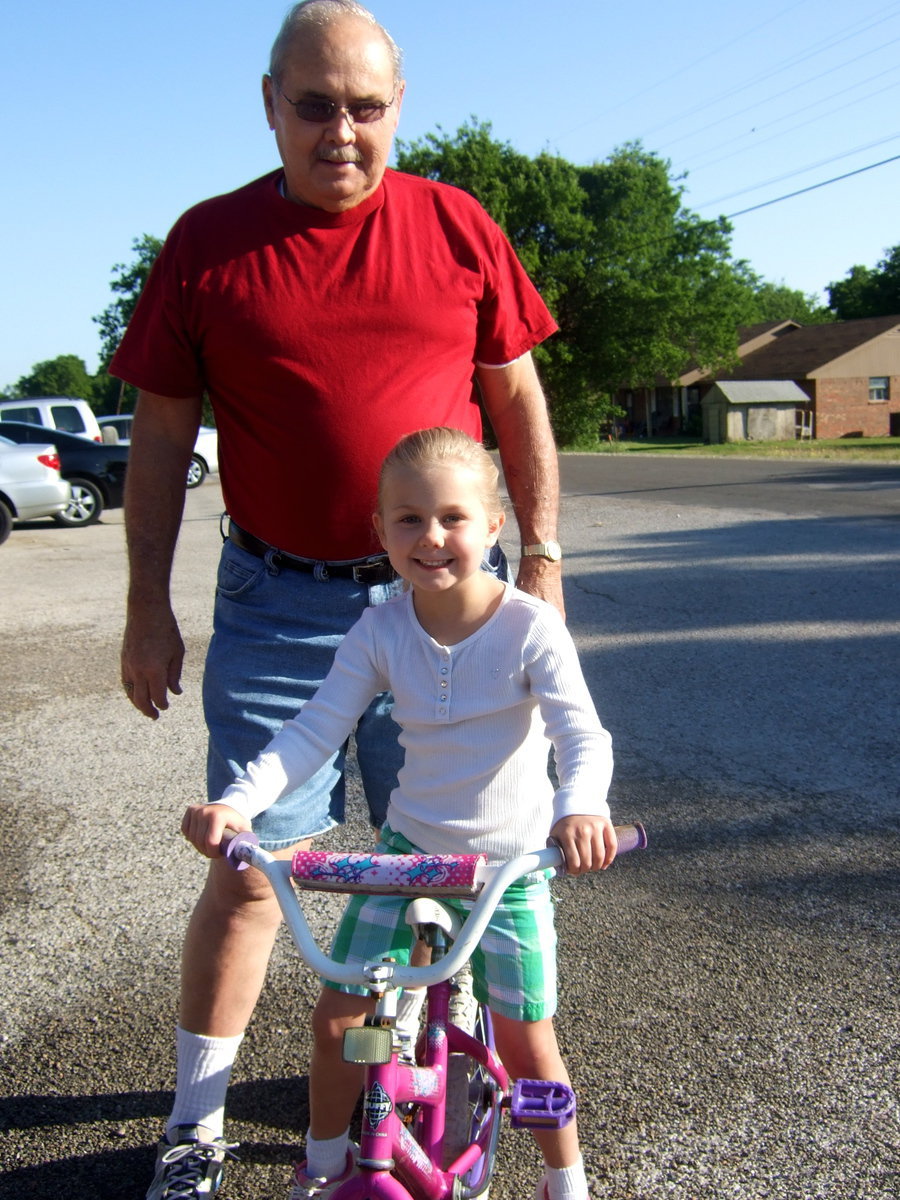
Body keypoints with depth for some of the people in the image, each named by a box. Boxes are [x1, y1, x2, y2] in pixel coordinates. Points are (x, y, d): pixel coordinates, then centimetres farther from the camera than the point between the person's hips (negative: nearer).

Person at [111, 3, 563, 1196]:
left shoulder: (458, 227, 2)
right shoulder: (209, 242, -1)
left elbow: (517, 399, 8)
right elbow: (162, 433, 1)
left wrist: (541, 556, 4)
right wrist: (149, 608, -1)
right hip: (276, 604, -1)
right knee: (247, 862, 2)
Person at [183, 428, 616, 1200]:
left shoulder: (530, 626, -18)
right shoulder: (380, 631, -10)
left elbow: (584, 735, -25)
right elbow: (316, 729, -13)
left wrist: (581, 809, -47)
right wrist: (240, 801, -29)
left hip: (510, 860, -2)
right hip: (409, 846, 3)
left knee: (527, 1045, 4)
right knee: (337, 1019, 5)